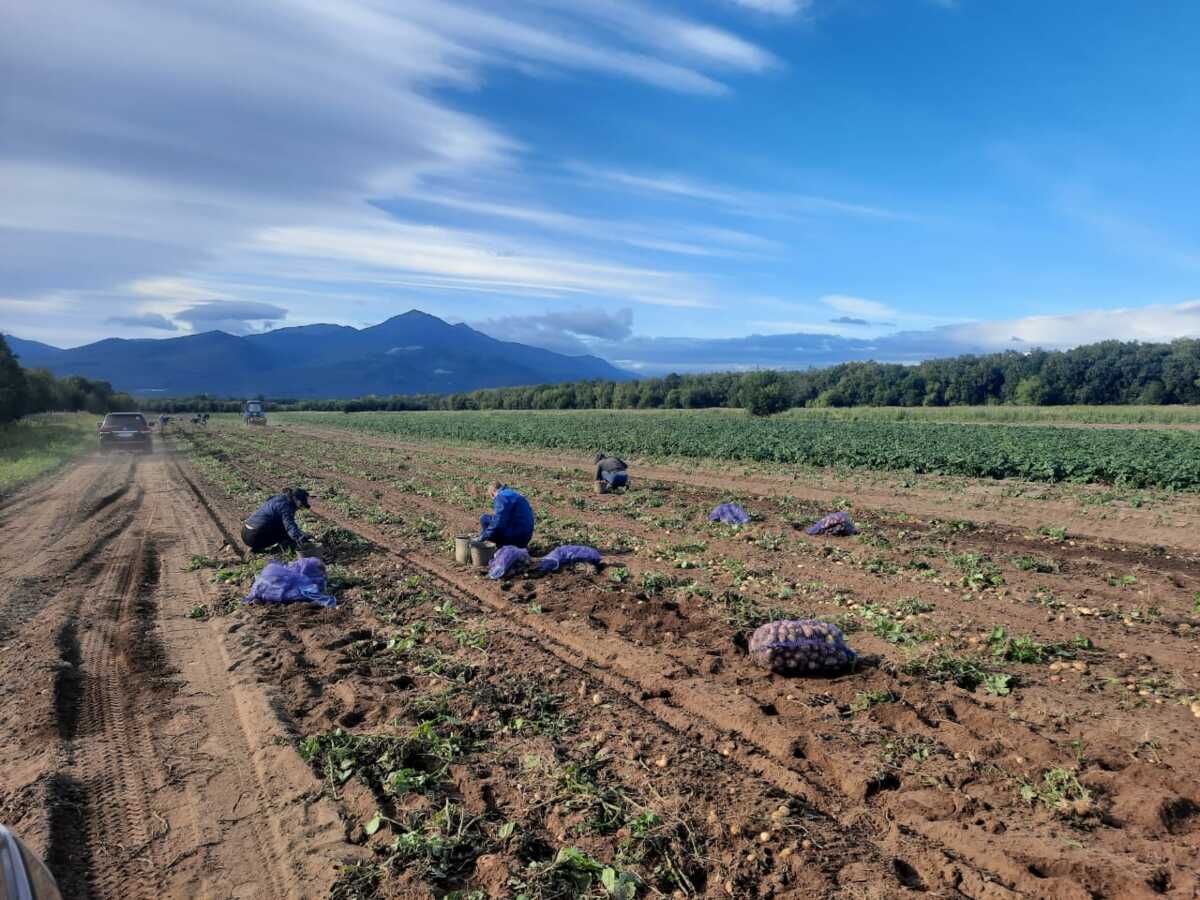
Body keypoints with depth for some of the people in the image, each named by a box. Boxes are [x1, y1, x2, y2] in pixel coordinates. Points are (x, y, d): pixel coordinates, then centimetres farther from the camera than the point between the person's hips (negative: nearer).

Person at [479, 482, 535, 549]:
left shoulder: (501, 497, -9)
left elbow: (498, 523, -20)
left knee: (484, 519, -4)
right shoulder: (514, 494, 21)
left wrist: (482, 537, -11)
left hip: (515, 537, -9)